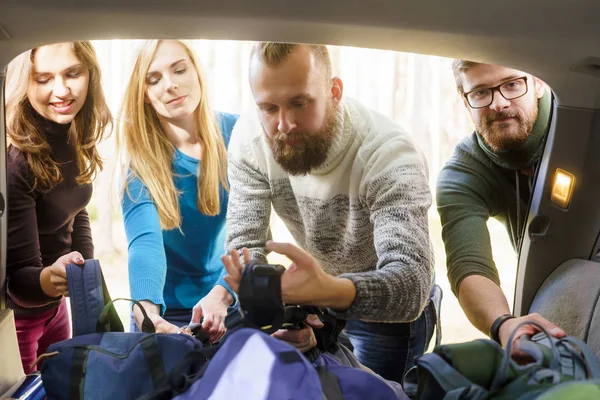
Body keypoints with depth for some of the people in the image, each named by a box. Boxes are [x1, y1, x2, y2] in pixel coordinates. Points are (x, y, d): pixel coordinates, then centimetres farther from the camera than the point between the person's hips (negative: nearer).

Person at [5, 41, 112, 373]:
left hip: (54, 308, 7)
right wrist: (47, 279, -46)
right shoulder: (14, 159, -28)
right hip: (13, 318, -7)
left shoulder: (74, 140, -7)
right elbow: (18, 278, -27)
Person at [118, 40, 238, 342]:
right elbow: (145, 241, -28)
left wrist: (221, 294, -38)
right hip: (168, 312, 0)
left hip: (234, 303, 1)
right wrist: (146, 309, -48)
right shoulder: (141, 158, -12)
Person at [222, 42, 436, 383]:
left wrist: (328, 290, -65)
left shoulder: (388, 153, -34)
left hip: (389, 306, -4)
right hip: (322, 292, 4)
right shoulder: (249, 138, -20)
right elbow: (245, 248, -19)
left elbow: (411, 285, -44)